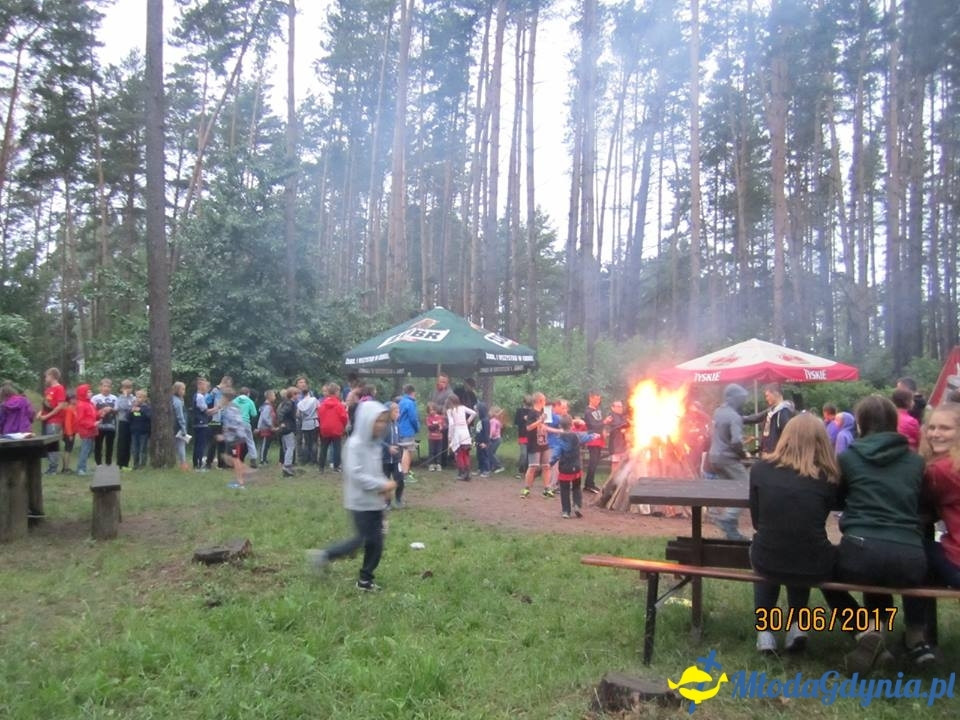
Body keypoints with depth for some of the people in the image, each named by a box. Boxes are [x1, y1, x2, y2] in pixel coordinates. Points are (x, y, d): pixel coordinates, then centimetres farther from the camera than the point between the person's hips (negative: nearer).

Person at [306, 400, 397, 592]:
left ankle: (365, 579, 20)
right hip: (361, 502, -8)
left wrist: (384, 486, -1)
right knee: (364, 540, -5)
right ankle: (324, 556, 11)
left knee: (376, 542, 7)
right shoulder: (355, 444, -16)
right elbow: (356, 475, -23)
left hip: (375, 502, 8)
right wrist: (382, 485, -23)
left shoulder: (375, 444, 9)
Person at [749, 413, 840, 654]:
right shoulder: (828, 477, -2)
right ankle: (796, 626, 23)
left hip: (766, 563, 0)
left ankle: (764, 631, 25)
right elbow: (819, 518, 15)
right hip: (813, 568, 1)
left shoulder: (761, 469, 0)